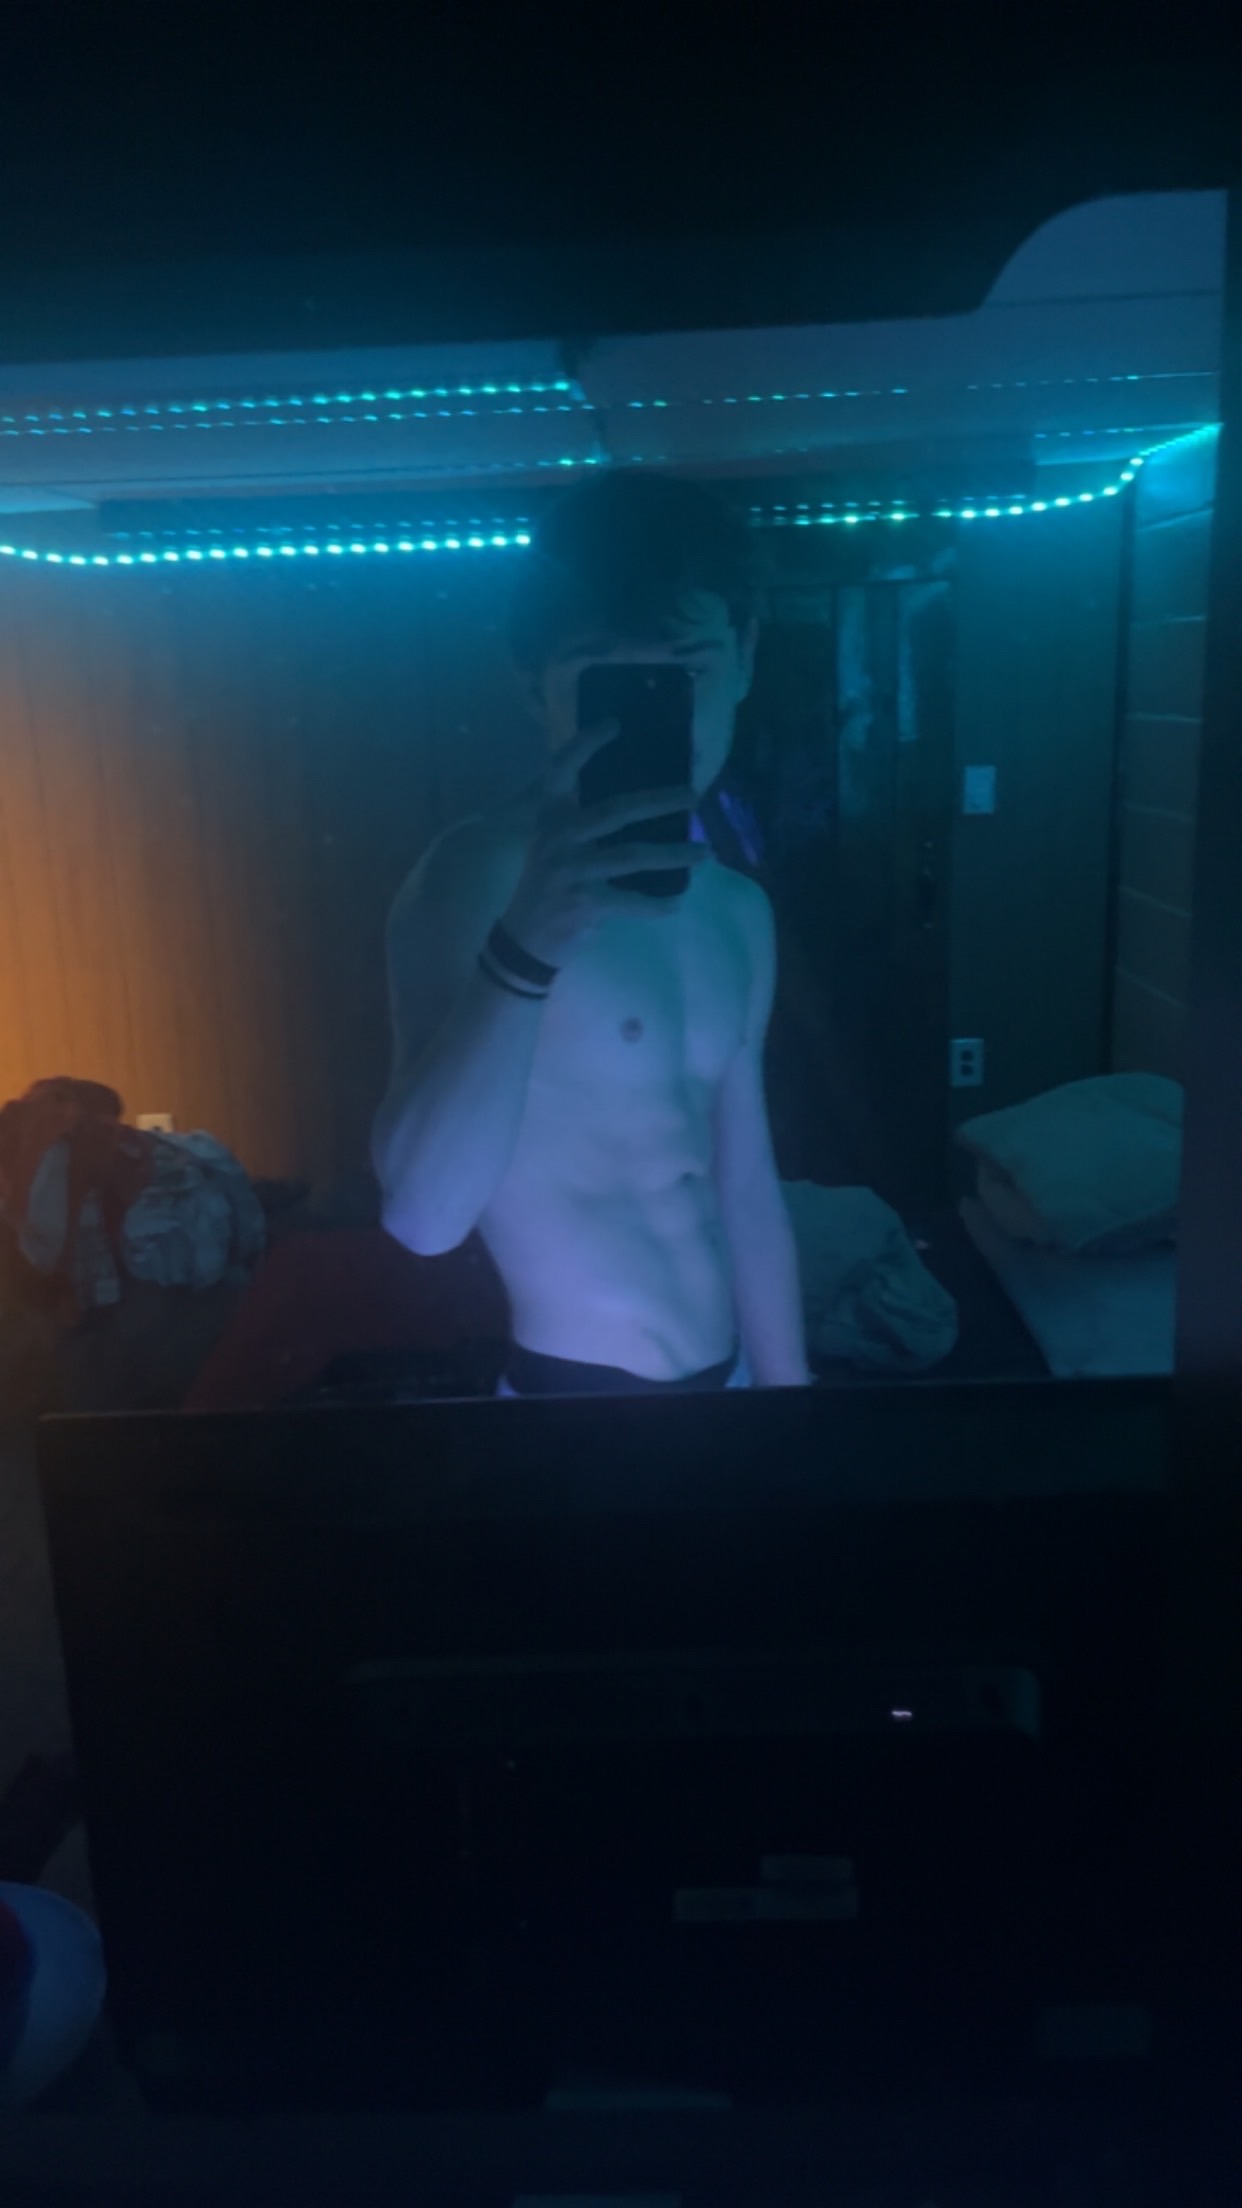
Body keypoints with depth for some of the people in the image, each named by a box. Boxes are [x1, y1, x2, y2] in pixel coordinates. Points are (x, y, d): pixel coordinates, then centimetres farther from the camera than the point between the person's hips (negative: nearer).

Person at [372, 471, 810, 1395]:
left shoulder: (740, 909, 3)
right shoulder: (477, 874, -17)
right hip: (577, 1394, -6)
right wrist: (523, 951, -39)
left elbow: (748, 1191, 9)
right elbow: (422, 1215, -29)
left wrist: (788, 1386, 11)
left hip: (730, 1377, 6)